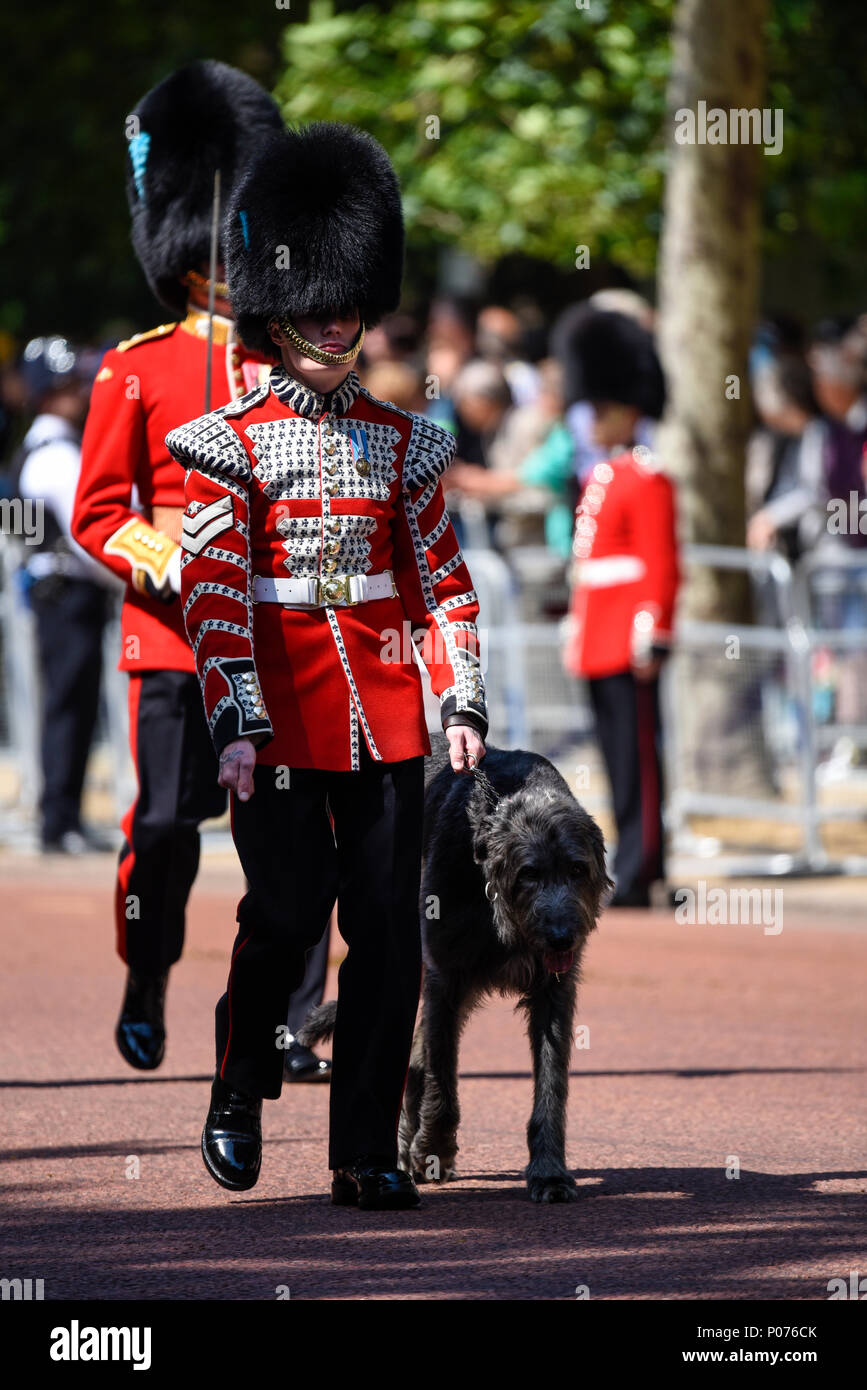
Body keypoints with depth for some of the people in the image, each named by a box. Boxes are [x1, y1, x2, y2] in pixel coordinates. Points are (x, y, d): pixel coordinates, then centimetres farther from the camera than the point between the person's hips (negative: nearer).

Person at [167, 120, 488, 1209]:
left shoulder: (399, 443, 11)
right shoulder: (231, 443, -1)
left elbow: (443, 578, 12)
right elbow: (213, 592, -7)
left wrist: (463, 702, 2)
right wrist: (237, 722, -15)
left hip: (385, 713, 4)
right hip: (280, 713, -4)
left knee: (388, 926, -1)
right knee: (286, 914, -3)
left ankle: (367, 1152, 4)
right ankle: (236, 1100, 23)